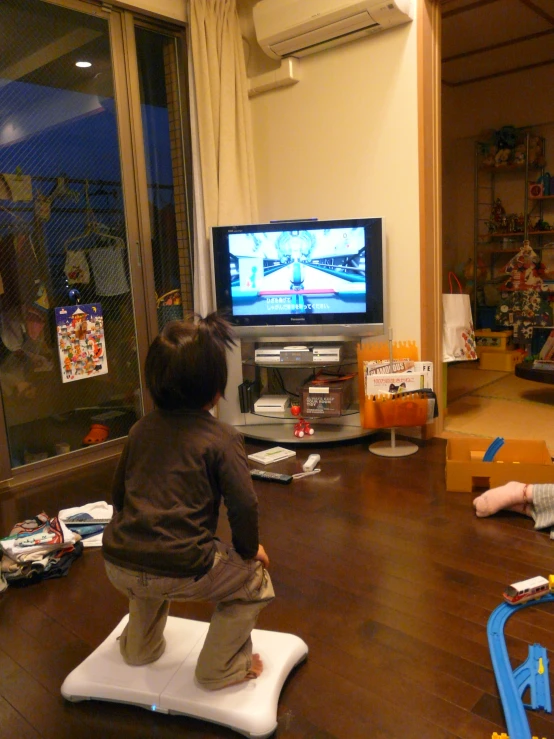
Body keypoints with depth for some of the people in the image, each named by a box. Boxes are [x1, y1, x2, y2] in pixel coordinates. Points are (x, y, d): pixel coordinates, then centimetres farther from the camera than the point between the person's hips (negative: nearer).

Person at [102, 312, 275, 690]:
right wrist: (249, 549, 11)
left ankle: (140, 645, 49)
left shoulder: (141, 428, 11)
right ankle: (221, 668, 22)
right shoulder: (223, 438, -6)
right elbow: (244, 505, -9)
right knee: (255, 581, 18)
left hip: (117, 563, 7)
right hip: (181, 571, -6)